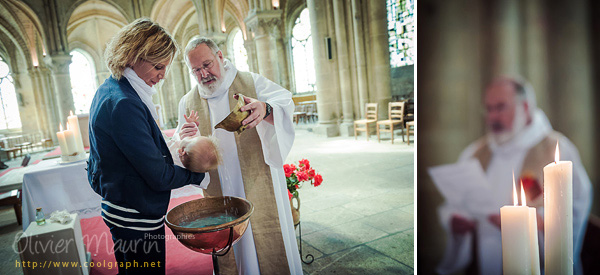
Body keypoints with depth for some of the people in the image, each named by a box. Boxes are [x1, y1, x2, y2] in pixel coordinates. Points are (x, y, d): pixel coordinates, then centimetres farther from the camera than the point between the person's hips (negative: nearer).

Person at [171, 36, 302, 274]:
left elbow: (286, 105, -15)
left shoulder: (252, 82, -1)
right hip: (219, 194, 3)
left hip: (259, 187, -2)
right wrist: (184, 140, -14)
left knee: (269, 244, 5)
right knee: (228, 252, 13)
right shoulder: (188, 102, 9)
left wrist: (265, 109, -37)